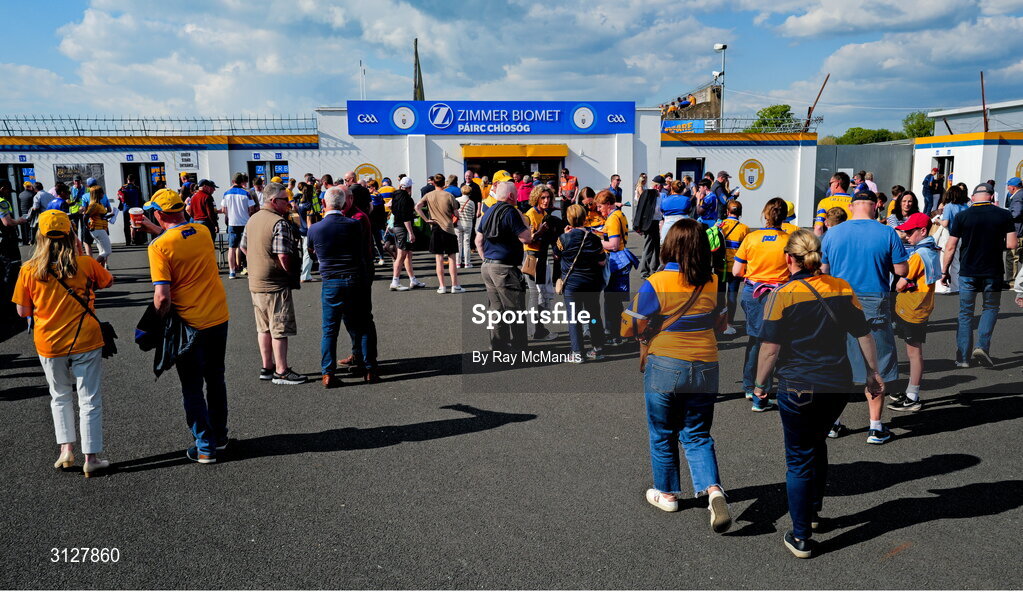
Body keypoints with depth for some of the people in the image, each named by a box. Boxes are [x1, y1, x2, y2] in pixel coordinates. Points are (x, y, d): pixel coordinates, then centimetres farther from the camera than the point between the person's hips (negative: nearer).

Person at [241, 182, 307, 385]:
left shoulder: (252, 219, 11)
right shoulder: (280, 223, -18)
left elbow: (244, 247, 19)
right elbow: (283, 256, -23)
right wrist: (291, 273, -7)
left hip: (255, 283, 9)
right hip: (276, 284, -9)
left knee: (264, 328, 16)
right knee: (280, 329, 0)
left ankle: (267, 367, 25)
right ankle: (281, 372, 7)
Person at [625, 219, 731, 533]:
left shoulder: (655, 283, -15)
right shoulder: (713, 284, -2)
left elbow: (634, 327, -10)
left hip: (665, 366, -3)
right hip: (705, 368, 3)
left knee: (663, 434, 15)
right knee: (697, 435, 14)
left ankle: (667, 493, 30)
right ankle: (713, 489, -5)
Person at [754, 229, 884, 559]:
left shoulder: (783, 295, -13)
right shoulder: (842, 288, 1)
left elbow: (771, 348, -14)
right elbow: (864, 336, 6)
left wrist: (760, 385, -2)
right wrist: (873, 374, 17)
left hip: (798, 389, -5)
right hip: (839, 385, 5)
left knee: (799, 460, 6)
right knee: (817, 444, 26)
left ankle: (801, 538, 12)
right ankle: (813, 511, 40)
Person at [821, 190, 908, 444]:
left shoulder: (832, 233, 0)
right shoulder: (887, 233, -6)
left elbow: (823, 270, 5)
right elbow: (902, 270, -2)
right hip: (874, 305, -2)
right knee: (875, 366, 7)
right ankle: (876, 427, 12)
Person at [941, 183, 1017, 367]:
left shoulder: (961, 217, -5)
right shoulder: (1004, 215, -4)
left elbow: (950, 247, -5)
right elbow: (1012, 244, -6)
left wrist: (944, 271, 4)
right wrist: (997, 244, 16)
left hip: (967, 273, 0)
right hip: (993, 273, 0)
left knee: (965, 313, 10)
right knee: (991, 308, 20)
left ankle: (962, 358, 11)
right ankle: (982, 346, 3)